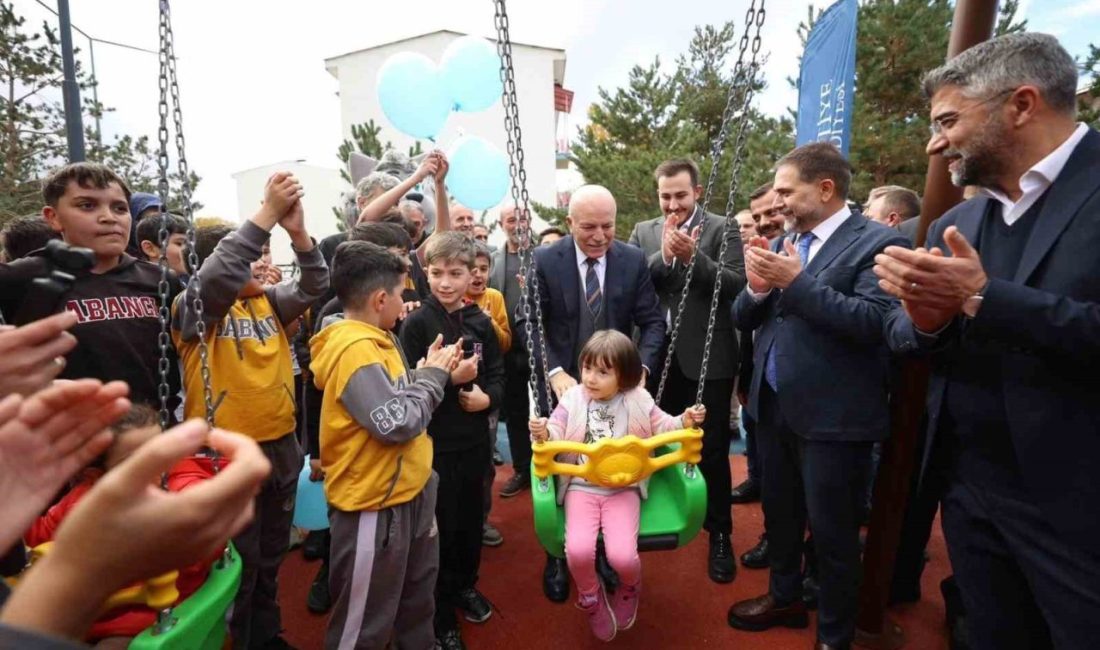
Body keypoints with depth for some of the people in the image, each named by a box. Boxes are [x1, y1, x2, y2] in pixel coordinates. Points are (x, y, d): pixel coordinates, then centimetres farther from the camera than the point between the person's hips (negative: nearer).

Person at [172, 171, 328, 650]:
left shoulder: (268, 301, 5)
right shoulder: (194, 306, -9)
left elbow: (313, 287, -9)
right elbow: (216, 274, -30)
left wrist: (298, 232, -24)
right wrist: (268, 213, -32)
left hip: (280, 445, 6)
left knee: (270, 557, 21)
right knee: (237, 564, 9)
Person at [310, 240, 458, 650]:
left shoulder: (373, 340, 7)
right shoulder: (354, 349, -24)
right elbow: (396, 422, -28)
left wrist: (430, 373, 2)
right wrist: (433, 377, -16)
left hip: (407, 494, 10)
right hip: (374, 504, -9)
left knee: (417, 599, 27)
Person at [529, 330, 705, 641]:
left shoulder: (637, 401, 0)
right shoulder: (573, 399, -2)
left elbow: (662, 427, 7)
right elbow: (556, 433, -7)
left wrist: (685, 421, -12)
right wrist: (543, 432, -30)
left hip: (623, 488, 0)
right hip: (582, 487, 0)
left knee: (622, 555, -18)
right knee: (578, 550, -24)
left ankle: (630, 589, 24)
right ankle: (591, 597, 14)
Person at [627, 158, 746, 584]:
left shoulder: (722, 230, -3)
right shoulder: (643, 232, 6)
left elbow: (737, 285, -14)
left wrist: (693, 256, -24)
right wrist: (663, 256, -19)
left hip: (707, 358, -3)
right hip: (657, 357, 4)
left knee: (711, 450, 7)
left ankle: (719, 534, 25)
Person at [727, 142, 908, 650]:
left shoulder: (877, 242, -11)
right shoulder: (783, 245, 9)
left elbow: (873, 322, -23)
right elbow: (743, 319, 8)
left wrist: (796, 282, -23)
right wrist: (758, 288, -13)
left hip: (832, 414, -7)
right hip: (773, 405, 7)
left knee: (832, 531, 9)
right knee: (779, 512, 22)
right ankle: (784, 596, 46)